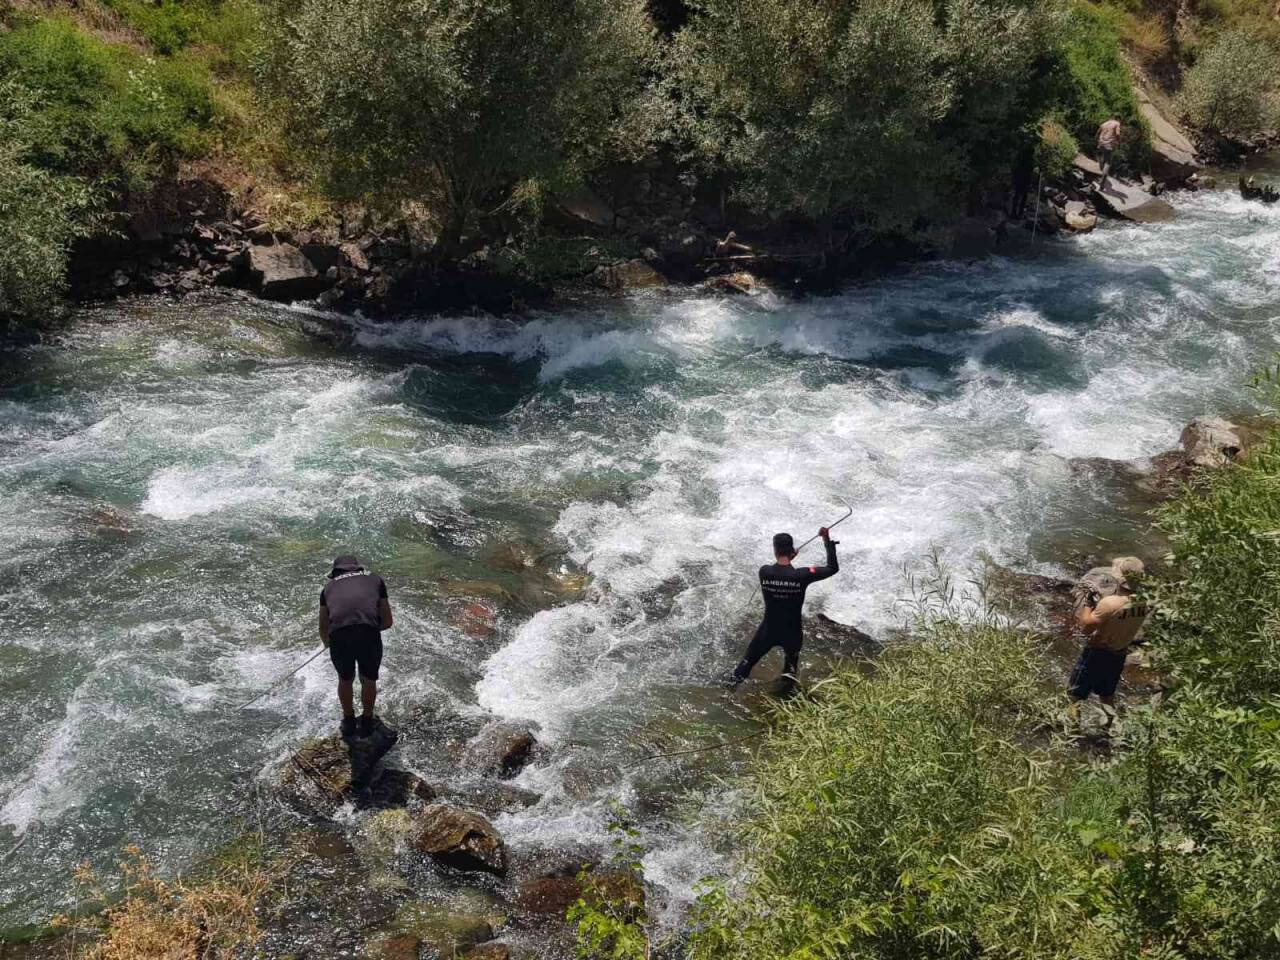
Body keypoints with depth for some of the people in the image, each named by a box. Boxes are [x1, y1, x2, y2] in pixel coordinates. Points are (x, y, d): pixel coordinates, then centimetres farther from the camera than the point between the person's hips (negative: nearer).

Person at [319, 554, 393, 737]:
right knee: (369, 680, 26)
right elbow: (388, 622, 27)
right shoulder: (374, 580, 27)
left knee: (345, 680, 29)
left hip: (339, 638, 1)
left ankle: (349, 723, 44)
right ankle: (367, 722, 41)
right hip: (369, 636, -1)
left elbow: (323, 629, 35)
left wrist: (328, 644, 56)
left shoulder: (329, 586, 28)